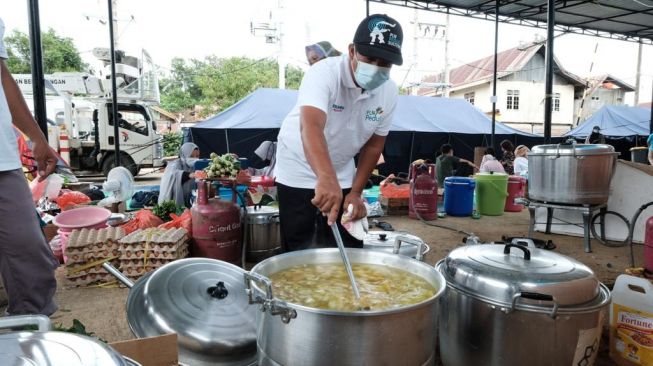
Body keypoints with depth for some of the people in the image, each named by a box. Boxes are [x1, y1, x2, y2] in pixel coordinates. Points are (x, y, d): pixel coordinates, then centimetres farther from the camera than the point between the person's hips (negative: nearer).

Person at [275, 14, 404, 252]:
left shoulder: (389, 92, -11)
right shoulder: (324, 73, -27)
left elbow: (374, 145, -1)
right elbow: (311, 127, -45)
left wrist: (356, 192, -5)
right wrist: (326, 178, -61)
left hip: (342, 175, 4)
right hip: (298, 172, -4)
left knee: (348, 249, 8)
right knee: (298, 249, 3)